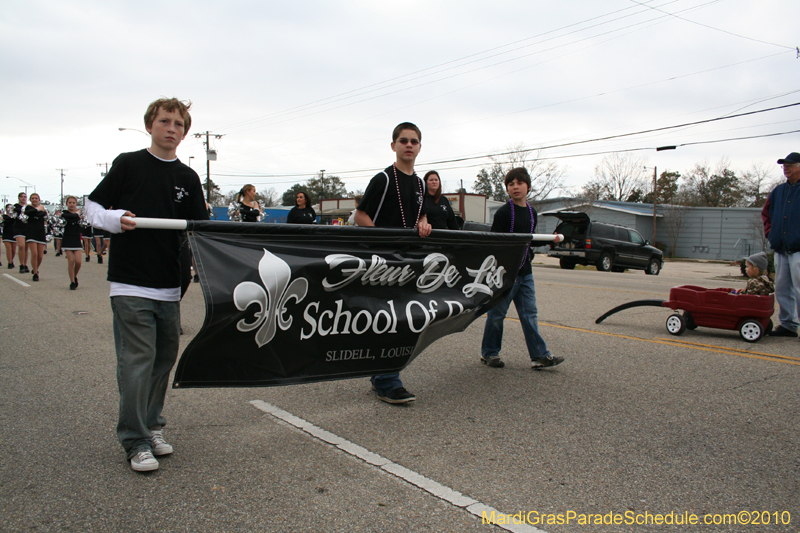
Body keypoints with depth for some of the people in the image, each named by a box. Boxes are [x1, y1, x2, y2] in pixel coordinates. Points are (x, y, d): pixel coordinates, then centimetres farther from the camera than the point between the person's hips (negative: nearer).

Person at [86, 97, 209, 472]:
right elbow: (92, 206, 5)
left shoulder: (188, 178, 11)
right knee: (137, 360, -4)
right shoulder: (127, 164, 2)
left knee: (164, 357, 11)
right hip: (131, 283, -4)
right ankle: (135, 441, 7)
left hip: (170, 285, 4)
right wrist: (114, 220, -16)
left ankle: (152, 426, 28)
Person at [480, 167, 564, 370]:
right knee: (497, 313, 3)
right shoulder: (503, 213, -10)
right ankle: (489, 353, 17)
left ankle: (539, 355, 9)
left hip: (525, 272, 6)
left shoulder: (532, 213, 12)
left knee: (529, 313, 6)